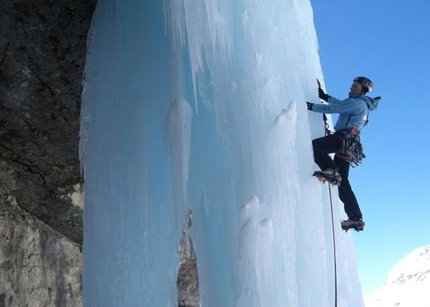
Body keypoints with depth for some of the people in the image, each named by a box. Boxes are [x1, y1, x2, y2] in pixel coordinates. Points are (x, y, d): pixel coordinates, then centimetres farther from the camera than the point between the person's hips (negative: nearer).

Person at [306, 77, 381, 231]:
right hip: (348, 144, 10)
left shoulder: (357, 103, -1)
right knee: (342, 182, 6)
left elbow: (333, 108, -9)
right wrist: (324, 96, 37)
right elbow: (340, 104, 38)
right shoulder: (361, 104, 28)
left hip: (343, 138, -9)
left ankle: (331, 170, -33)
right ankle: (356, 218, 3)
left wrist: (312, 106, -6)